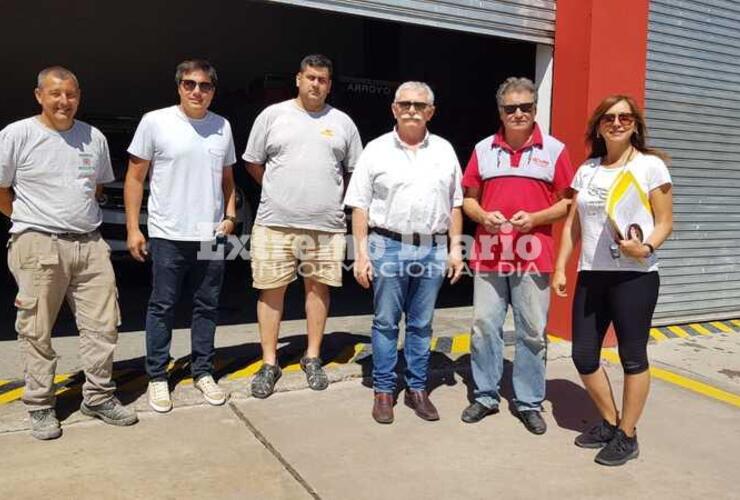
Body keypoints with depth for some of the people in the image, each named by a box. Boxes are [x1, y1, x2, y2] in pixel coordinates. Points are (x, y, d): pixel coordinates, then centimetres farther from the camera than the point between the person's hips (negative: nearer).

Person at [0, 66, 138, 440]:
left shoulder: (94, 138, 10)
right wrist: (32, 219, 10)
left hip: (90, 243, 4)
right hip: (38, 246, -4)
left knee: (102, 325, 6)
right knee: (37, 332, 4)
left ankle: (98, 397, 20)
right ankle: (39, 407, 18)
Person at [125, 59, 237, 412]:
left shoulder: (222, 126, 9)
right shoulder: (155, 122, -3)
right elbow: (135, 177, 0)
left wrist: (230, 214, 4)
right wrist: (132, 228, -5)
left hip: (212, 236, 4)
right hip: (168, 236, -3)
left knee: (207, 307, 11)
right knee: (162, 307, 5)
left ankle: (203, 372, 25)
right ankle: (157, 377, 18)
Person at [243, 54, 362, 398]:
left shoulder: (343, 122, 10)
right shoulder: (272, 115, 5)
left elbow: (356, 171, 16)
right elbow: (253, 163, 11)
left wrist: (333, 196, 9)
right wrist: (280, 192, 9)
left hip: (326, 225, 1)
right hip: (276, 223, -1)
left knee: (318, 287, 9)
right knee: (271, 290, 3)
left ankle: (312, 358, 23)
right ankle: (269, 363, 15)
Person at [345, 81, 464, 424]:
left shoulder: (444, 151, 10)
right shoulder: (376, 150, 1)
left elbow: (454, 205, 12)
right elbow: (360, 206, -1)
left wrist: (455, 248, 5)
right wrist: (361, 253, -7)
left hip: (433, 249, 2)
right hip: (388, 247, -2)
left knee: (421, 324, 11)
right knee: (385, 323, 6)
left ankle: (417, 389, 23)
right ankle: (384, 391, 18)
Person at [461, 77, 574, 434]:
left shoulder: (554, 149, 3)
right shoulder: (483, 149, 9)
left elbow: (566, 202, 4)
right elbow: (469, 199, 13)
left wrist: (535, 218, -13)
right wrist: (484, 216, -8)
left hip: (533, 257, -1)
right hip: (489, 254, 2)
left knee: (532, 332, 6)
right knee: (484, 326, 6)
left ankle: (529, 402, 20)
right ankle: (485, 396, 22)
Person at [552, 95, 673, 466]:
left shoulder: (650, 166, -1)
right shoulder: (586, 170, 12)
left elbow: (665, 222, -4)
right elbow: (572, 226, 13)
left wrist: (645, 248, -23)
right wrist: (560, 268, 8)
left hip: (635, 275, -5)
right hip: (591, 275, 5)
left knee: (632, 356, 3)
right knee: (583, 355, 6)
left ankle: (627, 436, 19)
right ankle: (609, 422, 28)